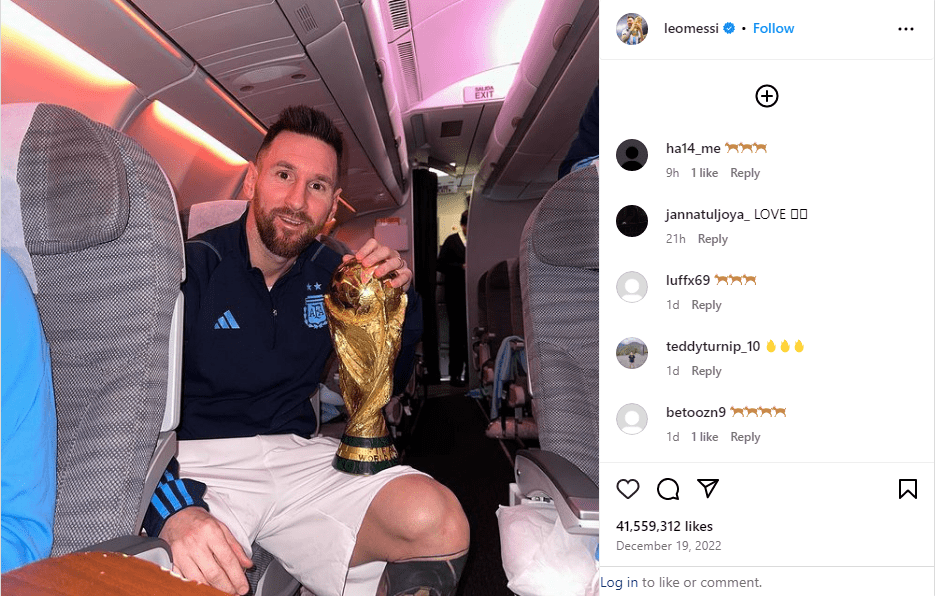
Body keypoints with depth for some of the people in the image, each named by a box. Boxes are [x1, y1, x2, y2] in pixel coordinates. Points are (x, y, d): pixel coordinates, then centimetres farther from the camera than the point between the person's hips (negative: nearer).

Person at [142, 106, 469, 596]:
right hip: (201, 460, -3)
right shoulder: (191, 268, -7)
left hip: (298, 456, 4)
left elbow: (397, 356, 21)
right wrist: (175, 512, -34)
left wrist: (398, 294, -1)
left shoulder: (331, 276, 8)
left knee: (440, 524, -21)